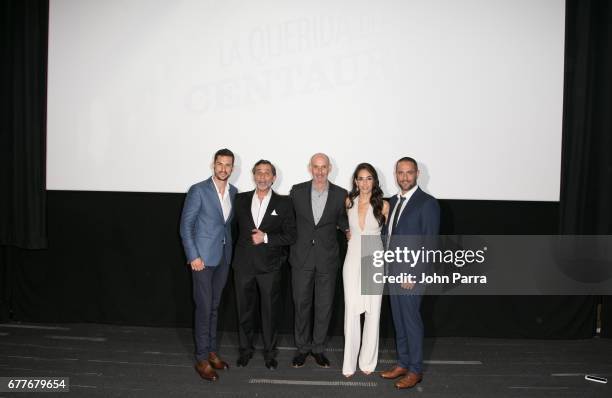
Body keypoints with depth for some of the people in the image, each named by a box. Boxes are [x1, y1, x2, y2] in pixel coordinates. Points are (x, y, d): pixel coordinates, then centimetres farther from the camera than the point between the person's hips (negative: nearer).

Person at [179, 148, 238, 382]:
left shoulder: (233, 192, 7)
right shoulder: (198, 190, -9)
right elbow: (186, 225, -10)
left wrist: (230, 251, 7)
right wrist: (193, 256, -14)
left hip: (224, 257, 5)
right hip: (203, 256, -5)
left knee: (214, 306, 14)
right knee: (204, 308, -1)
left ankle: (211, 351, 26)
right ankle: (202, 359, 10)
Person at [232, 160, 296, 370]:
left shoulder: (284, 203, -1)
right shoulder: (241, 199, 5)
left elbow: (290, 235, -3)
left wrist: (266, 238, -13)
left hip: (269, 266, -2)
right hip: (243, 264, 2)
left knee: (270, 311, 7)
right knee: (244, 310, 12)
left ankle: (270, 352, 24)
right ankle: (246, 349, 30)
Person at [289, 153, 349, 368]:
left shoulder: (340, 194, -2)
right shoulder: (297, 191, -1)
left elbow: (342, 222, 10)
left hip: (327, 259, 0)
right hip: (302, 258, 0)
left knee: (324, 305, 9)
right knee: (301, 303, 9)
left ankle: (318, 348, 26)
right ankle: (302, 347, 26)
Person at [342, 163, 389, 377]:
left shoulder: (383, 205, -5)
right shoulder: (349, 202, 2)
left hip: (375, 261, -1)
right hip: (353, 260, 1)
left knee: (373, 311, 6)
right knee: (351, 311, 0)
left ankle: (368, 360, 20)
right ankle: (349, 362, 11)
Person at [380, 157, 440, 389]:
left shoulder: (427, 203, -10)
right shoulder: (394, 201, 12)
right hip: (393, 272, 7)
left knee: (411, 321, 2)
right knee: (398, 321, 14)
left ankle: (415, 370, 17)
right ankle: (403, 363, 28)